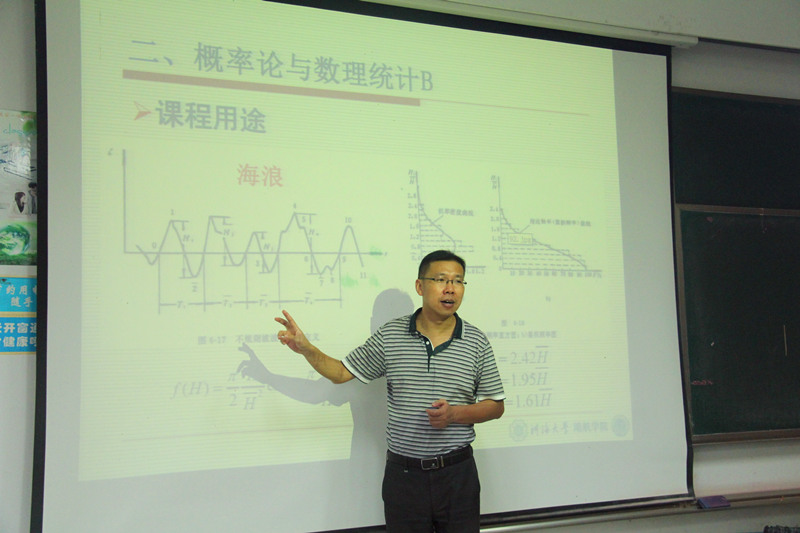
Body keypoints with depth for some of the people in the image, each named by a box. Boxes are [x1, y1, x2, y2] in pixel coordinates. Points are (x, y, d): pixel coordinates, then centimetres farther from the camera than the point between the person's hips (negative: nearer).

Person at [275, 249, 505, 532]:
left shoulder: (476, 341, 0)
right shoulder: (390, 335, 0)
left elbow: (496, 406, 4)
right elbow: (342, 372, 6)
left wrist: (454, 413, -14)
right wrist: (306, 348, -10)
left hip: (457, 472, 0)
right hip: (403, 473, 0)